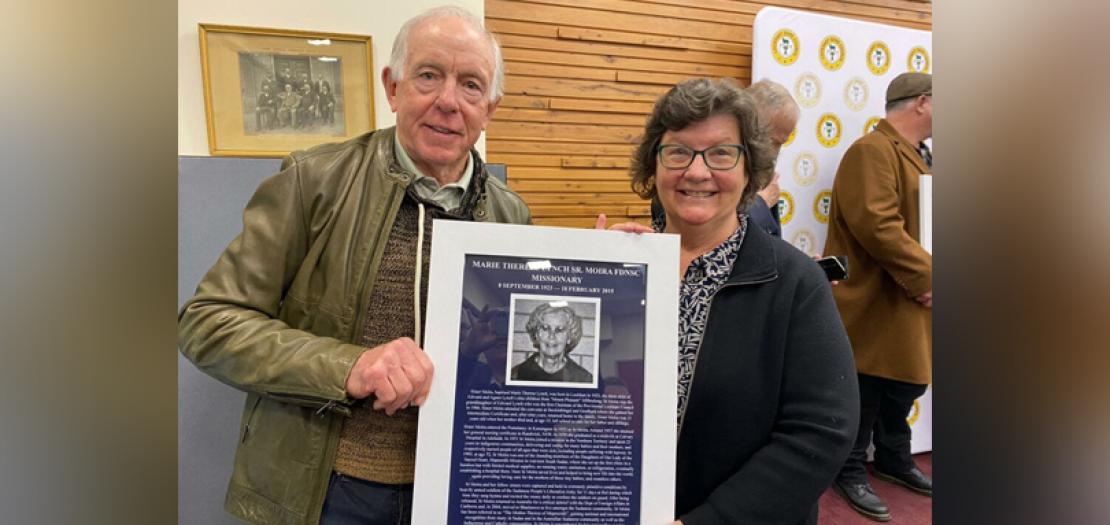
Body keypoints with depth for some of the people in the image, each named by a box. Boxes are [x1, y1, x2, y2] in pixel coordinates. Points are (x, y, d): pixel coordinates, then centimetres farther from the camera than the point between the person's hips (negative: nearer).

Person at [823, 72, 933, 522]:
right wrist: (925, 277, -21)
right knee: (865, 393, 3)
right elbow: (877, 225, -26)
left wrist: (924, 275, 7)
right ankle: (851, 472, 20)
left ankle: (894, 459, 39)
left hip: (908, 301, 10)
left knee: (907, 384, 19)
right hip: (873, 301, -10)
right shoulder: (872, 151, -16)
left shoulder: (913, 155, 18)